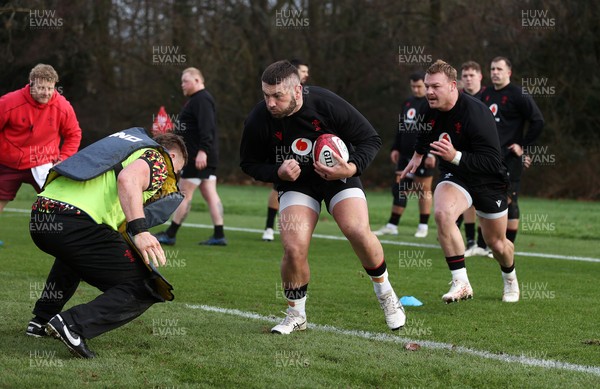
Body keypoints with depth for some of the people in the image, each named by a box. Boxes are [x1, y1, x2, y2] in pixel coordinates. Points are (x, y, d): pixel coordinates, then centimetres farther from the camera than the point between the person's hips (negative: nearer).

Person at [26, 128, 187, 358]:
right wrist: (140, 231, -23)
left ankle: (42, 320, 35)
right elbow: (128, 180, -15)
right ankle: (73, 325, -16)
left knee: (75, 254, 43)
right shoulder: (158, 160, 8)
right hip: (76, 224, -9)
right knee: (144, 289, -1)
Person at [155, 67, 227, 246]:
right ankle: (219, 236, 3)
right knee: (210, 195, 6)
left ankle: (170, 235, 0)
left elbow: (206, 127, -24)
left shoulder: (202, 100, -13)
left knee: (185, 194, -5)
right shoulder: (197, 99, 21)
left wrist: (203, 151, -32)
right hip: (206, 158, 11)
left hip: (198, 158, -11)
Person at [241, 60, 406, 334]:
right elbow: (249, 164, -2)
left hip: (338, 175, -1)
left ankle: (385, 294, 5)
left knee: (358, 232, -22)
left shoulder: (327, 104, -23)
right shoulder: (258, 121, -19)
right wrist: (278, 173, -21)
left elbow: (371, 139, -11)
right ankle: (296, 316, 5)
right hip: (295, 184, 1)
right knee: (294, 248, -19)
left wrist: (352, 168, -27)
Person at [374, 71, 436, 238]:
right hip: (406, 155, 7)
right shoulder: (407, 104, 17)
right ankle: (392, 226, 9)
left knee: (423, 190, 0)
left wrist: (431, 153, -20)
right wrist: (396, 148, 17)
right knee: (399, 189, 5)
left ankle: (423, 226, 9)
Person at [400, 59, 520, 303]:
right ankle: (461, 283, -24)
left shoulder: (476, 113, -30)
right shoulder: (430, 110, -10)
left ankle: (510, 279, 47)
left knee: (496, 243, 10)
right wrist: (418, 155, 26)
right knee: (442, 213, -30)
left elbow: (492, 162, -34)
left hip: (488, 182, -4)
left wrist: (456, 156, -44)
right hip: (454, 176, 4)